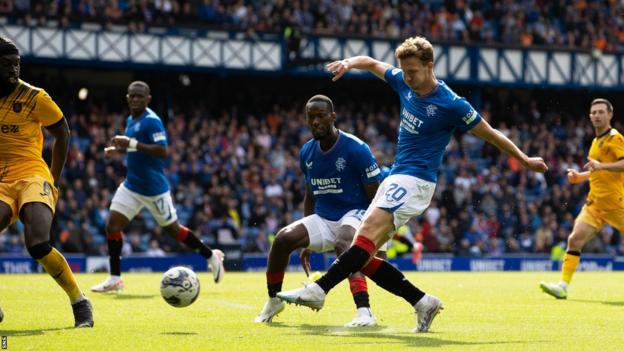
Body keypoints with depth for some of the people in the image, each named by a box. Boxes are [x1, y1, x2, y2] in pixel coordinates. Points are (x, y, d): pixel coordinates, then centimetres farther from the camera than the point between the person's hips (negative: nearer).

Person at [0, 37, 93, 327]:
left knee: (38, 244, -26)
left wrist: (55, 178, 9)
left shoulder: (33, 97, -4)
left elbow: (62, 133, 9)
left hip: (31, 177, -4)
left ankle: (80, 304, -6)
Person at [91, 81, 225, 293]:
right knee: (112, 225, -4)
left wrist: (132, 144, -30)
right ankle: (115, 279, 2)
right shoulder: (131, 120, 10)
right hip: (131, 186, 8)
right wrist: (118, 150, 7)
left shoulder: (151, 121, -17)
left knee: (172, 229, 5)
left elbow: (163, 151, -26)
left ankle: (212, 257, 26)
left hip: (153, 189, -8)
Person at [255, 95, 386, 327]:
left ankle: (364, 311, -48)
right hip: (323, 220, 6)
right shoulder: (307, 153, 5)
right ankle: (273, 301, 6)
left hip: (354, 214, -6)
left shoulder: (356, 149, -14)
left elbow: (376, 199, -10)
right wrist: (307, 241, 16)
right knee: (283, 239, -16)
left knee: (343, 244, -37)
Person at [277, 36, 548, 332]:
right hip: (396, 179, 8)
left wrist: (526, 161, 8)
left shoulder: (451, 104, -11)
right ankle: (422, 302, 2)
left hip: (414, 181, -8)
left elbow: (490, 134, 0)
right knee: (362, 257, -1)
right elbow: (372, 63, 23)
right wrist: (349, 63, 0)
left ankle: (318, 290, -39)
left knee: (368, 233, -28)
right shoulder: (404, 83, 7)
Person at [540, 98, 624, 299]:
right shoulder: (597, 141, 18)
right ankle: (563, 285, -12)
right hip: (595, 203, 7)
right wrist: (581, 177, 19)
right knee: (575, 239, -8)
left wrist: (602, 166, -31)